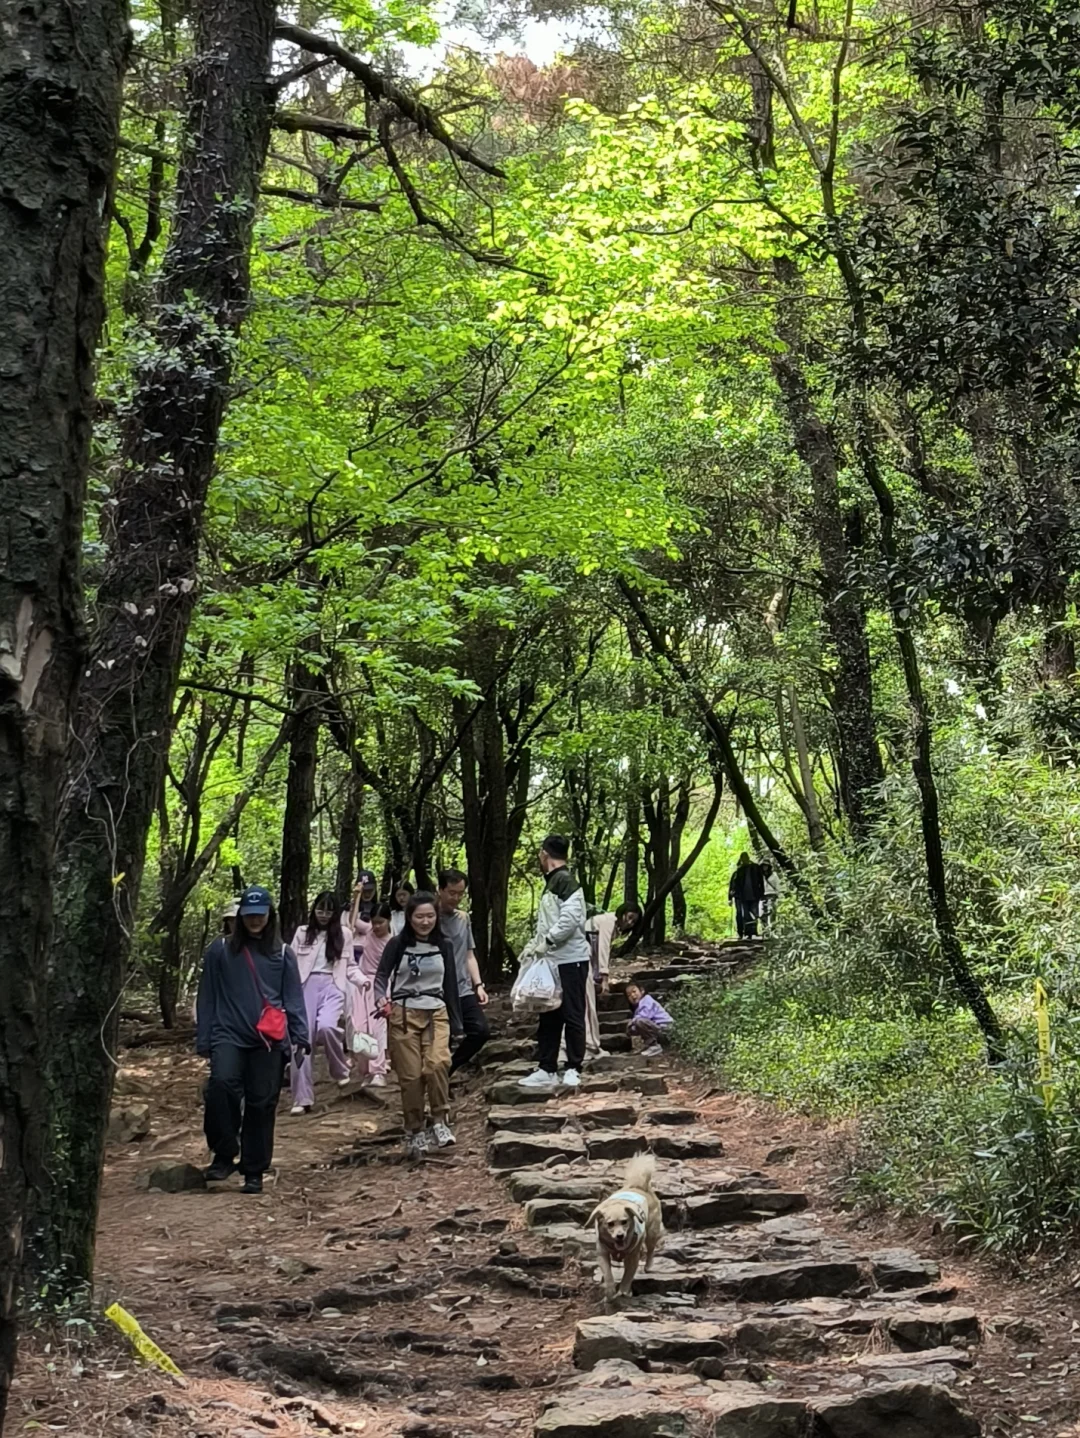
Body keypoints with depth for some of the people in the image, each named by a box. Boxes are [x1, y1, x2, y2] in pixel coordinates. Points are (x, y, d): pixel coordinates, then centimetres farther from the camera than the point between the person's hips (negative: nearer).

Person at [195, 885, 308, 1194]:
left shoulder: (282, 954, 10)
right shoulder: (221, 950, 7)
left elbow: (294, 999, 9)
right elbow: (207, 996, 9)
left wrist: (300, 1038, -1)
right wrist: (204, 1040, 6)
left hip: (270, 1042, 1)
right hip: (229, 1035, -1)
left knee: (261, 1104, 1)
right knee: (222, 1084, -26)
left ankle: (254, 1172, 14)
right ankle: (224, 1154, -9)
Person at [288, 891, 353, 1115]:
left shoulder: (344, 933, 10)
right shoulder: (302, 933, 12)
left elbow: (349, 966, 12)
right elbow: (291, 964, 8)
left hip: (332, 986, -2)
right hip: (305, 987, 2)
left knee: (326, 1027, -29)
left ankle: (341, 1071, -1)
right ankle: (302, 1099, 0)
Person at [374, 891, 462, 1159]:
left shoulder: (443, 947, 9)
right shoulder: (398, 944, 2)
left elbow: (450, 986, 13)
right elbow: (382, 975, -2)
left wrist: (457, 1023, 12)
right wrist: (381, 998, -23)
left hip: (436, 1014, 1)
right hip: (403, 1014, -1)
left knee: (437, 1064, -23)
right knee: (410, 1075, -3)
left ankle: (440, 1121, -8)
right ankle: (414, 1132, 12)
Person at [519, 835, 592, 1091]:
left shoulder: (564, 881, -13)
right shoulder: (551, 883, 17)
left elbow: (571, 918, -24)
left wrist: (547, 941, -19)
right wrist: (536, 946, 9)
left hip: (570, 960, -10)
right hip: (552, 961, 10)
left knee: (572, 1016, -1)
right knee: (549, 1017, 11)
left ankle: (573, 1069, 5)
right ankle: (546, 1070, 16)